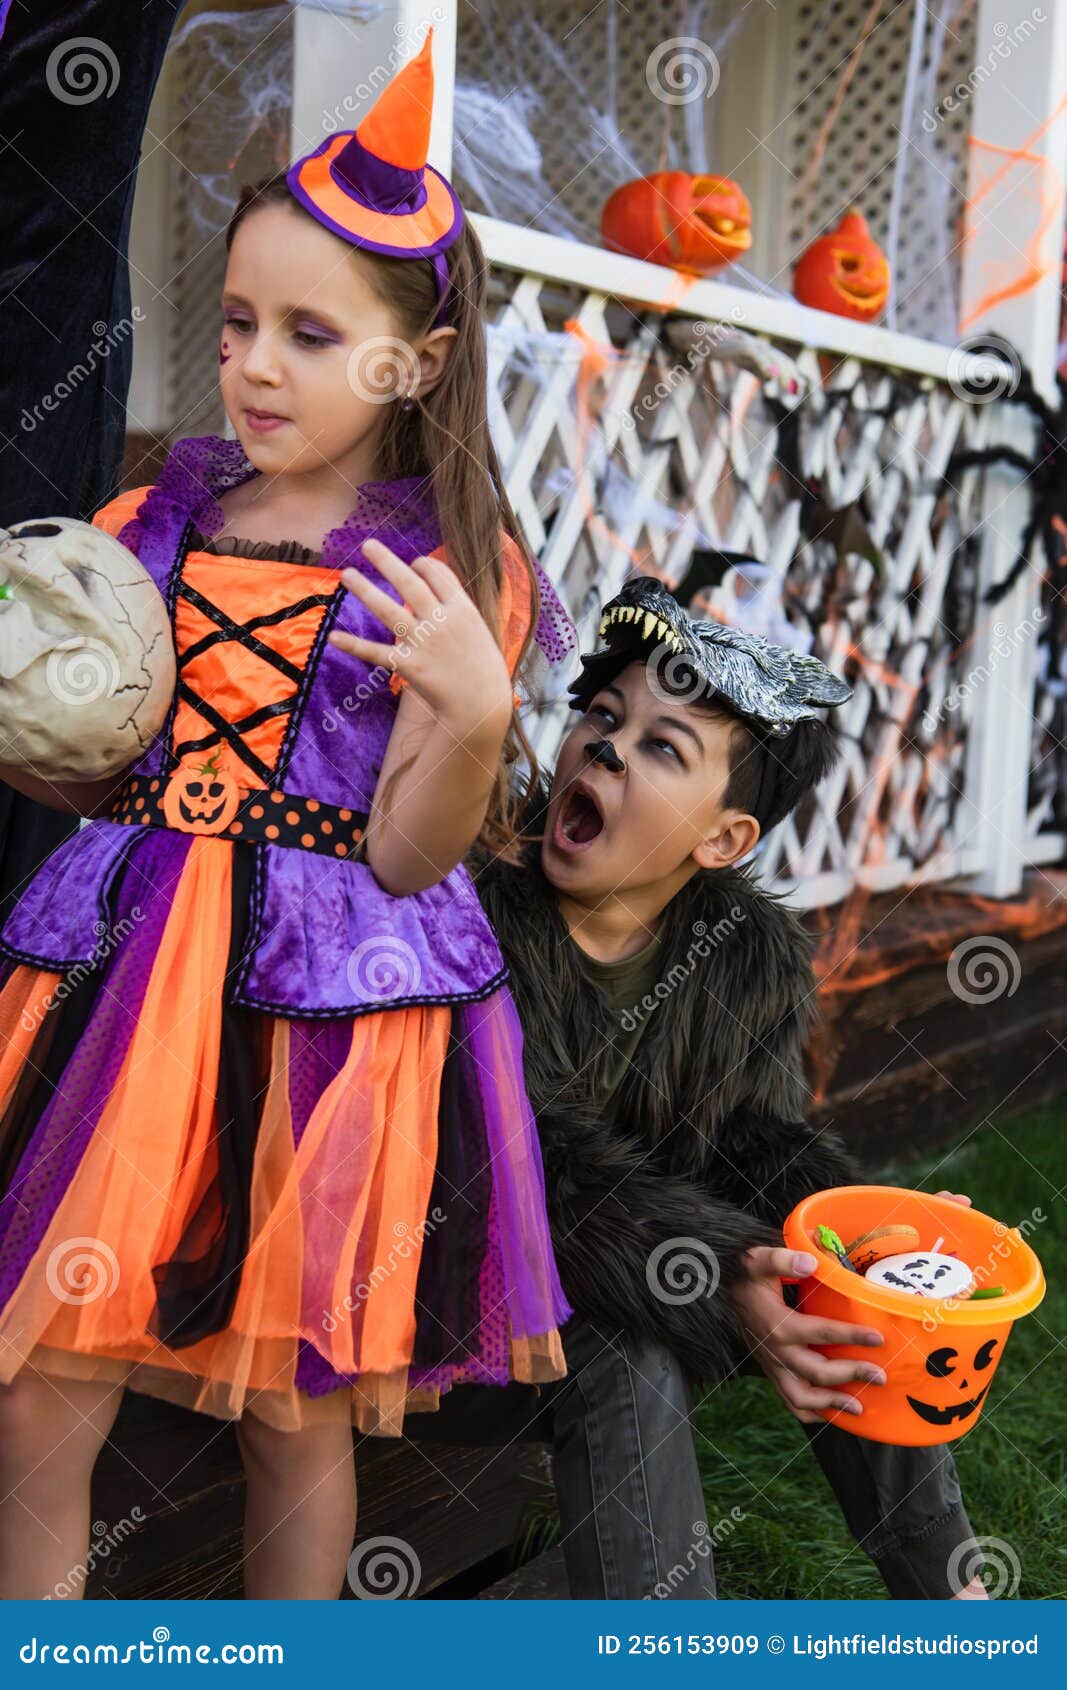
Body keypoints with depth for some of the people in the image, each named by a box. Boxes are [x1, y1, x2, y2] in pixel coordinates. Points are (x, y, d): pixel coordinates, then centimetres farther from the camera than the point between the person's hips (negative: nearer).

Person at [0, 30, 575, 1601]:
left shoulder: (453, 570, -3)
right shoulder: (158, 518, 7)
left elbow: (407, 857, -8)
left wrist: (475, 713, -25)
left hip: (330, 998, -3)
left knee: (296, 1418, 12)